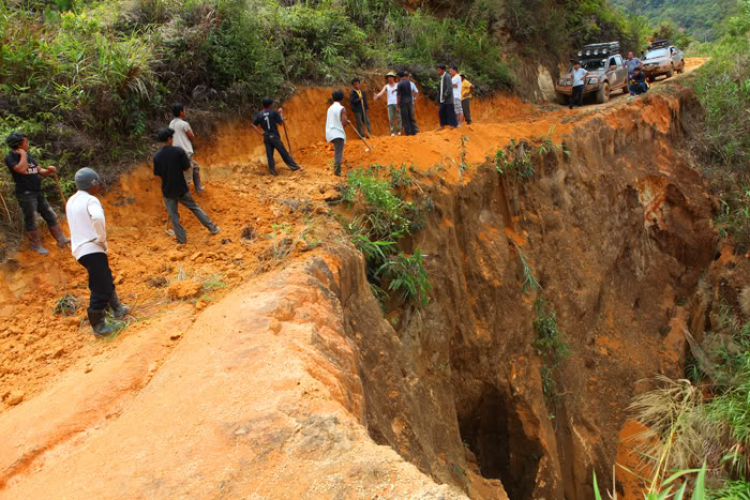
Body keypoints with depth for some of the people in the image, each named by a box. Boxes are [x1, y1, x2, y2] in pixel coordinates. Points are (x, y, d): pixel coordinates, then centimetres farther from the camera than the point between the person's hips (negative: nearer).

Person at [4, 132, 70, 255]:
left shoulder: (28, 156, 15)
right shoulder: (10, 157, -8)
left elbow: (40, 171, 15)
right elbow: (22, 169, -25)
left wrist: (49, 171, -6)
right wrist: (23, 154, -14)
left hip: (38, 193, 7)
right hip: (26, 194, -7)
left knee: (51, 216, 6)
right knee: (30, 221, 0)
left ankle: (61, 240, 9)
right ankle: (36, 246, 9)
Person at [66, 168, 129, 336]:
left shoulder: (71, 201, 15)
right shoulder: (90, 200, -14)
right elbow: (98, 217, -35)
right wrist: (102, 238, -21)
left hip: (80, 249, 10)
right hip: (93, 250, -10)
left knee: (106, 281, 25)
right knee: (100, 288, -4)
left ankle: (117, 308, 39)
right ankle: (98, 325, 3)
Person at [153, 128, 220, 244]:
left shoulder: (156, 156, -9)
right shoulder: (179, 151, -13)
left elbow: (158, 174, -2)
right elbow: (186, 168, -9)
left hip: (167, 190, 0)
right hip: (181, 187, 0)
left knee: (173, 215, 12)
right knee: (195, 207, 17)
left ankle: (182, 239, 17)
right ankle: (212, 228, 23)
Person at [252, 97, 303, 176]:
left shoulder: (259, 115, 4)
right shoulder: (274, 112, -8)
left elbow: (254, 125, 6)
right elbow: (281, 123, -3)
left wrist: (261, 132, 9)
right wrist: (280, 113, 9)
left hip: (266, 137, 4)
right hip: (274, 136, -4)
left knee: (269, 154, 6)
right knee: (283, 152, 2)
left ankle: (273, 171, 5)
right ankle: (293, 166, 7)